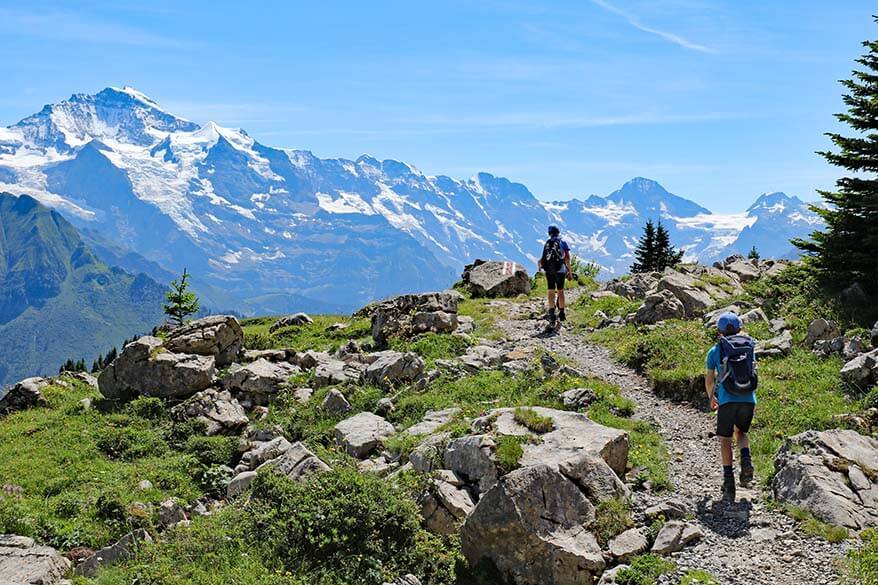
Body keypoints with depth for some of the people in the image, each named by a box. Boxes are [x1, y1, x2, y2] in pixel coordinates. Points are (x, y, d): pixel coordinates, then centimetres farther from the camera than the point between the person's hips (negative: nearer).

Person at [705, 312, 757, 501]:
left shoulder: (715, 350, 7)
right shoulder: (749, 346, 13)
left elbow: (709, 380, 11)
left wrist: (711, 399, 31)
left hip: (727, 400, -2)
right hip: (749, 400, 3)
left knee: (725, 440, 10)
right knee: (741, 432, 25)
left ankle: (728, 480, 1)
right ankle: (746, 460, -2)